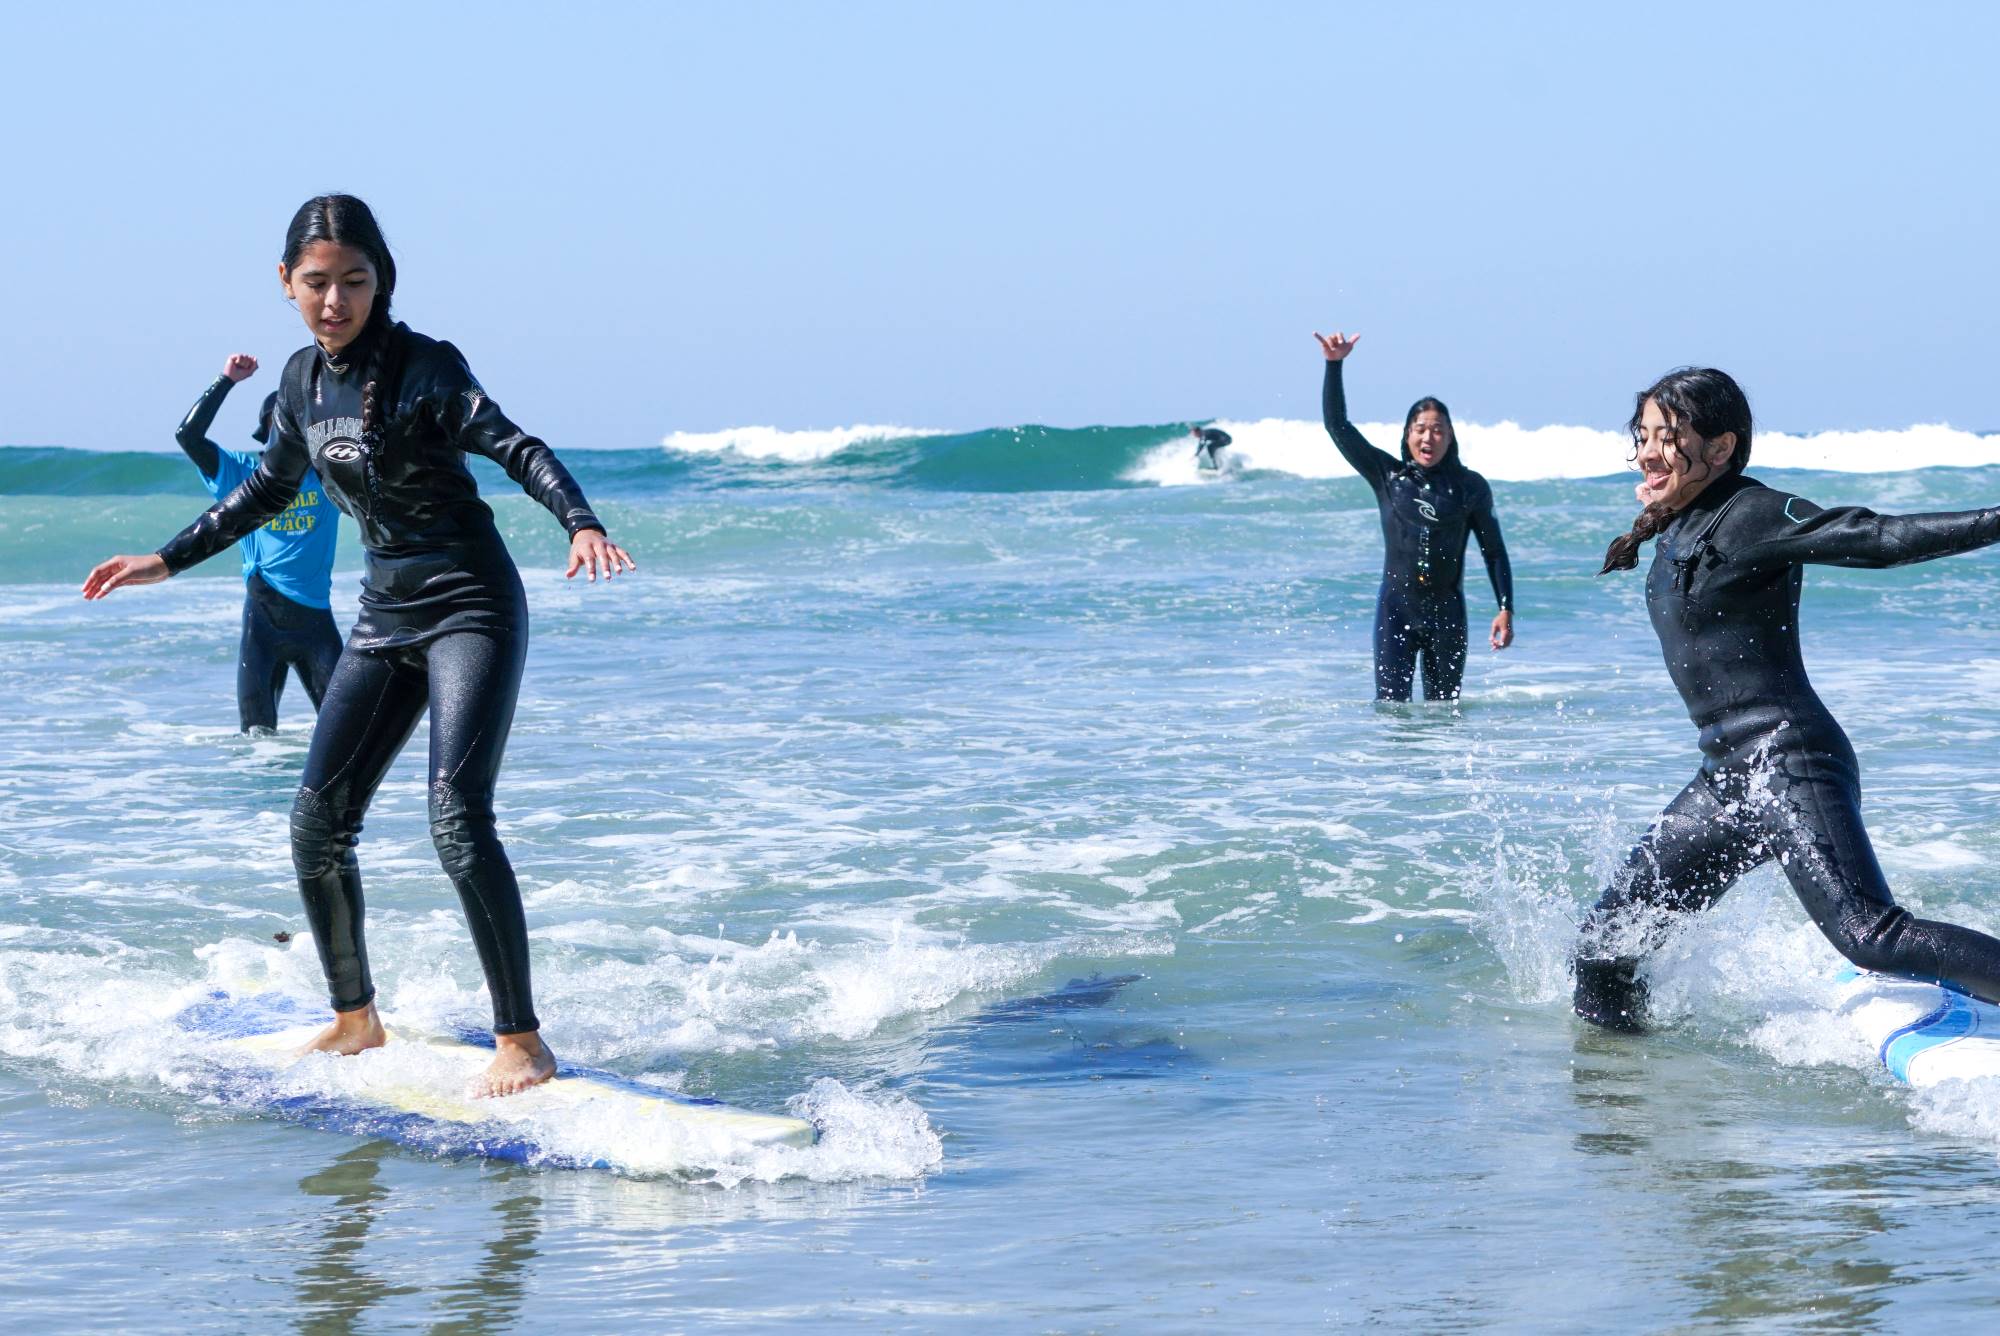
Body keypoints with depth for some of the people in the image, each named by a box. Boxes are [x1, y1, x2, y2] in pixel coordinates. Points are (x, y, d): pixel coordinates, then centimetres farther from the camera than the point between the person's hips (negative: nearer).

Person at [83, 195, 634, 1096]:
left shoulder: (424, 367, -14)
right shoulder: (304, 378, 6)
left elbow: (517, 449, -25)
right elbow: (269, 490, 21)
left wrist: (581, 524, -44)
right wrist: (167, 561, 24)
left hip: (471, 608, -7)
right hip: (386, 617, 7)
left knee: (457, 816, -21)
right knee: (318, 821, 5)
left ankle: (522, 1043, -15)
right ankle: (355, 1021, 23)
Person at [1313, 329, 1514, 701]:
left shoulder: (1470, 487, 3)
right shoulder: (1388, 476, 3)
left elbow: (1494, 551, 6)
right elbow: (1337, 425, 0)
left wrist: (1506, 610, -2)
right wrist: (1334, 365, -8)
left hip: (1447, 612, 0)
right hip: (1396, 608, 0)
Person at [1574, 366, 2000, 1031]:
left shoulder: (1751, 515, -12)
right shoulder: (1680, 529, 14)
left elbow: (1883, 537, -18)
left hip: (1790, 764, -9)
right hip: (1727, 777, 9)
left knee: (1873, 938, -25)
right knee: (1605, 947, 12)